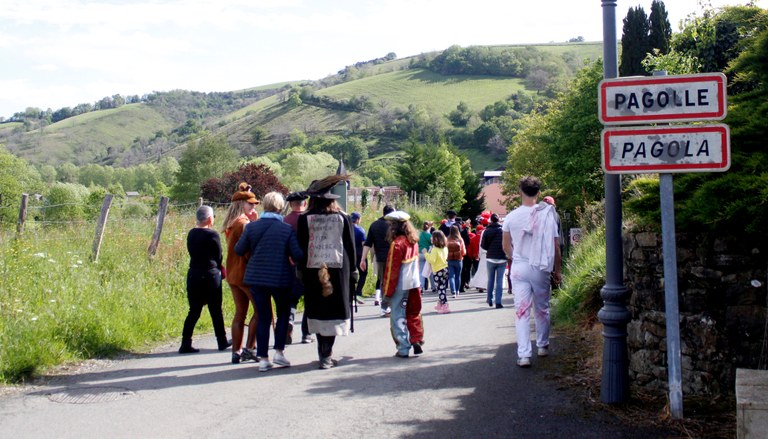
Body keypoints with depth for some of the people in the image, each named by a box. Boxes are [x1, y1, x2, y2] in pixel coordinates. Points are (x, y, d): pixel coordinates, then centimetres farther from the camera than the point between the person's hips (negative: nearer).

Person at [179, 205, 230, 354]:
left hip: (193, 275, 5)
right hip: (210, 275, -5)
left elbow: (192, 253, 11)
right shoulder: (212, 235, -12)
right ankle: (222, 342, 18)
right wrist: (220, 271, 12)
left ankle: (186, 344, 3)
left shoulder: (191, 234, 6)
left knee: (194, 311, 9)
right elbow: (218, 257, -4)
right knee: (216, 311, 7)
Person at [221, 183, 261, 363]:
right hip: (246, 273, -9)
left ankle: (236, 351, 11)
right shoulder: (244, 223, -14)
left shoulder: (231, 223, 14)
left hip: (232, 274, 9)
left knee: (240, 313, 11)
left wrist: (254, 222, 7)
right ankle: (249, 348, -7)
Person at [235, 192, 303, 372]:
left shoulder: (251, 227, -3)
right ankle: (279, 352, 9)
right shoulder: (287, 229, -9)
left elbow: (239, 250, 4)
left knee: (263, 317, 8)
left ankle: (263, 358, 7)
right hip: (280, 278, -2)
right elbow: (297, 255, -11)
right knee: (283, 314, 17)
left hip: (256, 278, 2)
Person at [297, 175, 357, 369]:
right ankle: (327, 355, -4)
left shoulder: (305, 218, -1)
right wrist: (352, 270, 11)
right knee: (334, 309, 2)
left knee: (317, 310, 9)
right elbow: (350, 246, 5)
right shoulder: (342, 218, 2)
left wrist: (301, 269, 8)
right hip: (338, 269, 0)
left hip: (313, 270, 0)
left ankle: (323, 353, 11)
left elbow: (301, 246, 1)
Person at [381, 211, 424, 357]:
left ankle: (403, 349, 2)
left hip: (400, 286, -7)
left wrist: (387, 292, -9)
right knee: (414, 315, 18)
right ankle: (416, 341, 19)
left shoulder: (397, 244, -17)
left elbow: (392, 270, -15)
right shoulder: (414, 241, 4)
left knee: (398, 317, 2)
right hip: (414, 284, 7)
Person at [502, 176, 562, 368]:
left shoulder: (511, 217, -4)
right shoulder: (547, 215, -7)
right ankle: (542, 346, 31)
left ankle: (523, 355, -6)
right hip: (541, 268, 0)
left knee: (522, 311, 1)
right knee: (542, 309, 17)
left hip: (519, 268, 0)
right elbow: (555, 247, -4)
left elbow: (506, 246, 5)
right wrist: (557, 270, 7)